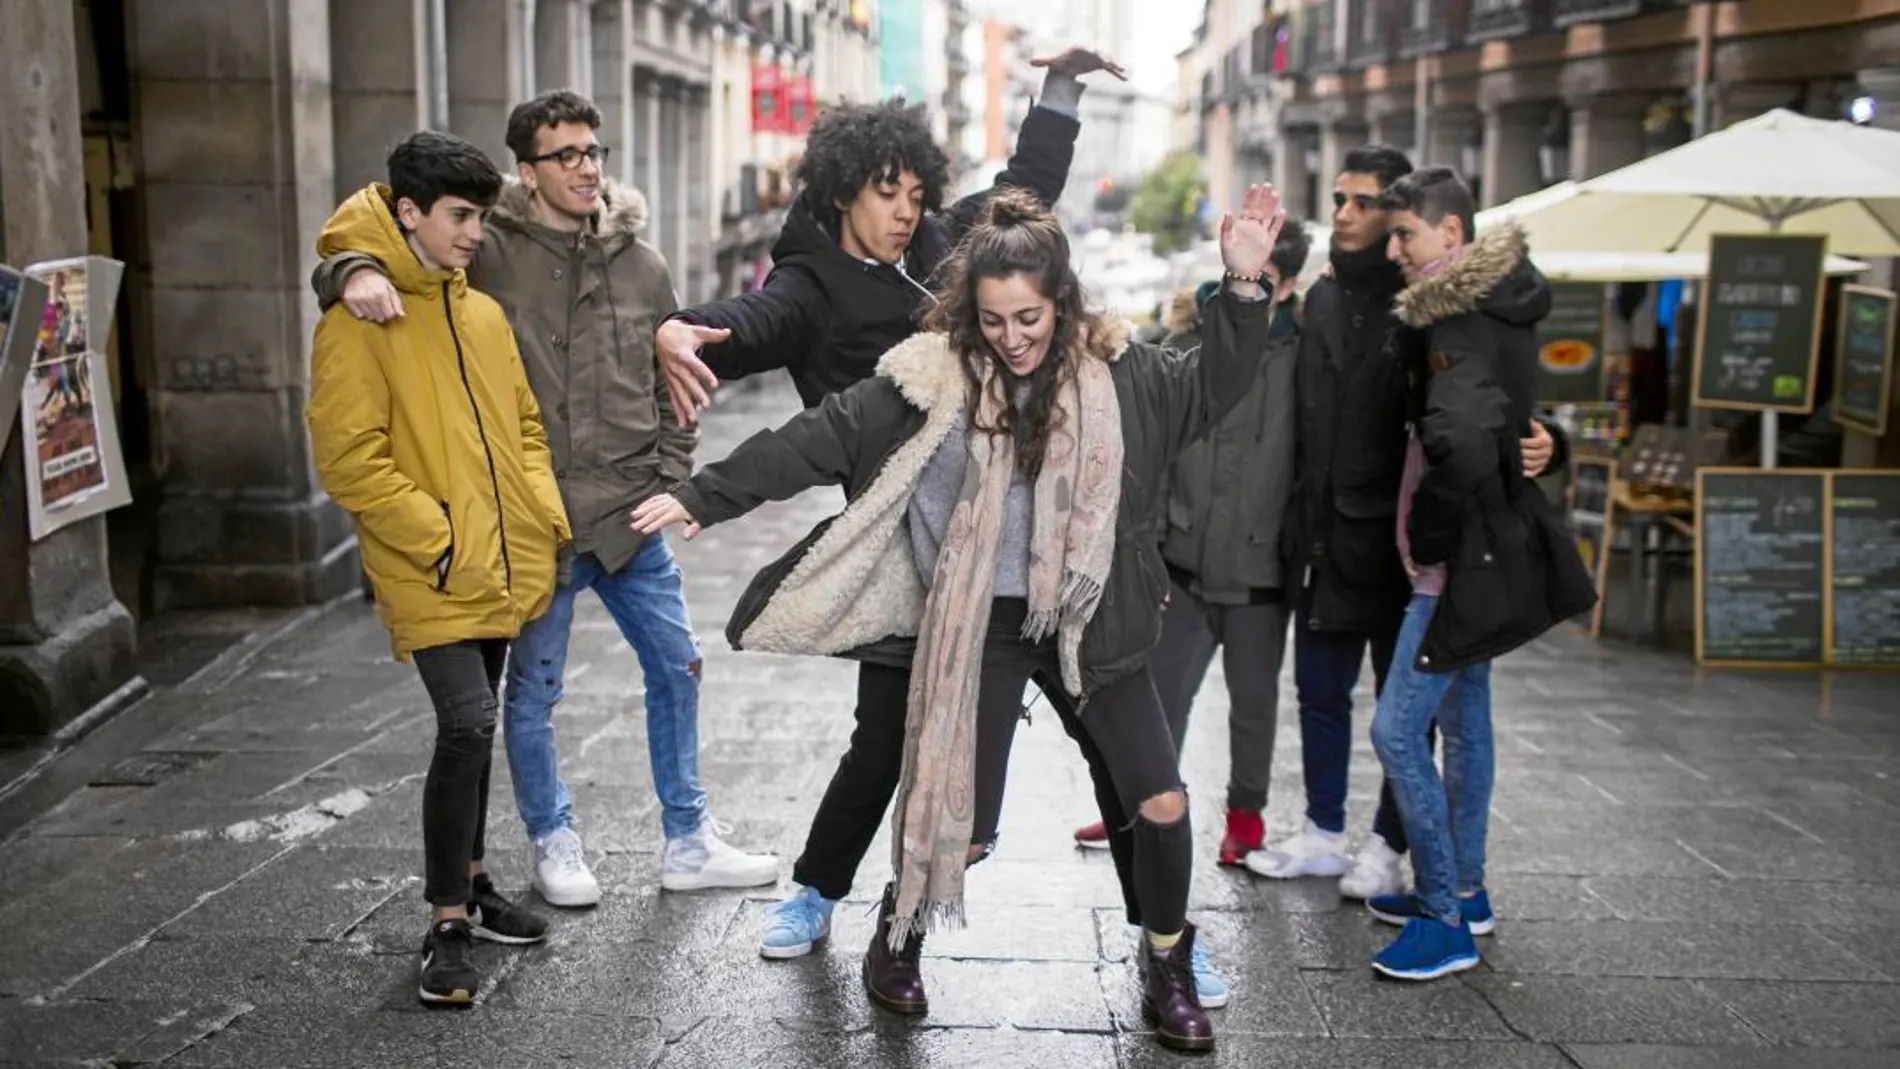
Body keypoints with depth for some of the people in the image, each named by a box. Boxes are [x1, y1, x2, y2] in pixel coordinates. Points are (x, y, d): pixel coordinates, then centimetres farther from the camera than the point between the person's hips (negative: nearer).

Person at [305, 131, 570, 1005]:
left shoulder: (482, 313, 10)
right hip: (432, 577, -7)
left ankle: (468, 882, 32)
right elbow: (349, 458, -15)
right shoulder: (359, 321, -10)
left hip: (506, 568, 7)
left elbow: (522, 423, 19)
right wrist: (439, 539, -18)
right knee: (467, 725, -14)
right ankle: (449, 924, -2)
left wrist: (546, 514, 6)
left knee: (472, 728, 17)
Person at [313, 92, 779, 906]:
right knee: (534, 691, 8)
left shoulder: (641, 265, 6)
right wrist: (356, 273, -31)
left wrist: (669, 481, 6)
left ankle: (689, 842, 29)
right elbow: (372, 245, -8)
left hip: (631, 518, 4)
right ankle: (553, 844, 30)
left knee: (675, 668, 13)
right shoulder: (488, 252, -6)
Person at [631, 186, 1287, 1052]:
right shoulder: (934, 377, -11)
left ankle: (1168, 969, 26)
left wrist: (1243, 285, -14)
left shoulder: (1114, 372, -5)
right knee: (961, 828, 4)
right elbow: (821, 438, -12)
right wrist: (705, 496, -14)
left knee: (1161, 805, 1)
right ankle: (897, 935, 37)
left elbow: (1209, 389, 1)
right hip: (984, 626, -2)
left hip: (1090, 624, 2)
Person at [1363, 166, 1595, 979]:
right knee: (1462, 722, 19)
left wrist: (1429, 537, -22)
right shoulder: (1496, 304, 11)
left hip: (1464, 564, -11)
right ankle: (1464, 890, 32)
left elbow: (1460, 440, -35)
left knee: (1396, 731, -7)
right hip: (1487, 554, 11)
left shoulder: (1462, 323, -21)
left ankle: (1446, 920, 1)